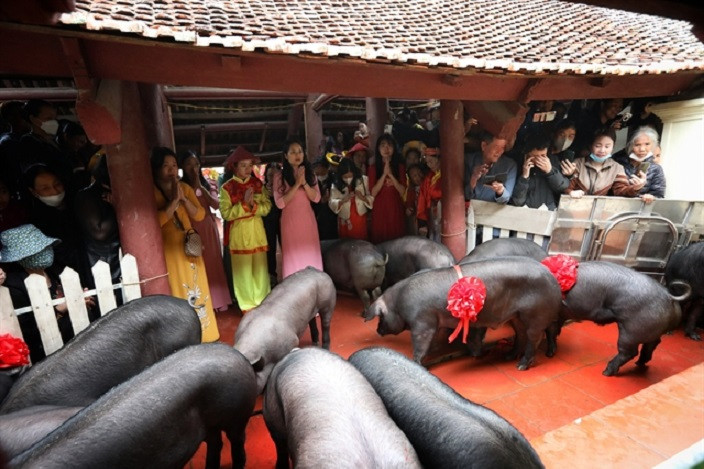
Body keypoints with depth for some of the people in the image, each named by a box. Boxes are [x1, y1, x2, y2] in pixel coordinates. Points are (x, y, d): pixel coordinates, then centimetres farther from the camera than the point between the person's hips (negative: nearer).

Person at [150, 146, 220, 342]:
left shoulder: (185, 187, 7)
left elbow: (199, 215, 1)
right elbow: (156, 221, -20)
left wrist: (184, 198, -13)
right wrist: (174, 200, -20)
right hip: (168, 249, -5)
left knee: (197, 289, 10)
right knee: (178, 292, -2)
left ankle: (203, 334, 24)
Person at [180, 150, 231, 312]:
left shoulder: (207, 184, 8)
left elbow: (216, 205, -8)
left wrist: (201, 187, -13)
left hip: (209, 228, 3)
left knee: (213, 263, 6)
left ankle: (217, 300, 18)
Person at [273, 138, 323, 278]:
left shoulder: (309, 173, 8)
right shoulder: (279, 176, -4)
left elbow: (316, 198, -1)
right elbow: (280, 203, -12)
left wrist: (304, 182, -15)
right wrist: (297, 184, -16)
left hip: (308, 219, 3)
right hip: (290, 220, -3)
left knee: (311, 255, 6)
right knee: (293, 257, 2)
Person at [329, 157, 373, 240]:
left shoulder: (363, 180, -4)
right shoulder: (336, 185, -6)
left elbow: (371, 200, -4)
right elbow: (332, 204, -11)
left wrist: (363, 197, -24)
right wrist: (343, 200, -27)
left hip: (360, 219, 0)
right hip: (345, 221, 0)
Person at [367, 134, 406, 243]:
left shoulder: (400, 166, 6)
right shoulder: (373, 168, 1)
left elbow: (403, 191, -2)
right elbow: (373, 193, -7)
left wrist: (390, 175, -12)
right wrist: (384, 174, -14)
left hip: (396, 209, 1)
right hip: (379, 210, -1)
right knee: (380, 241, 2)